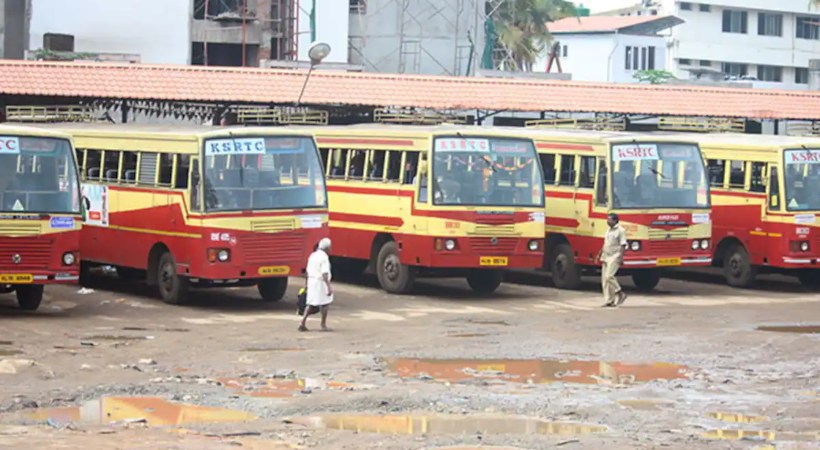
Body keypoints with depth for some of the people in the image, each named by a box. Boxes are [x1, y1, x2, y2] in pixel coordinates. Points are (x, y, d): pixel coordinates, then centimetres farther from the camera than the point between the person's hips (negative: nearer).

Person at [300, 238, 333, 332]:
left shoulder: (312, 255, 11)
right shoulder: (324, 257, -14)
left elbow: (308, 271, 16)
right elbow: (325, 274, -23)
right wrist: (329, 286, -25)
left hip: (311, 281, 8)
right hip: (320, 282, -8)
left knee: (311, 304, 12)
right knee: (325, 304, 5)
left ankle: (303, 323, 4)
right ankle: (323, 325, 7)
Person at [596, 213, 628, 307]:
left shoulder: (620, 231, -8)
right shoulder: (609, 230, 17)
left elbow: (623, 246, -13)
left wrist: (621, 257, -20)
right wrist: (600, 254, 22)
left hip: (614, 257, -9)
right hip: (606, 257, 9)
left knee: (609, 276, -21)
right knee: (604, 278, 3)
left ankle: (620, 293, -5)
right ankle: (609, 300, 6)